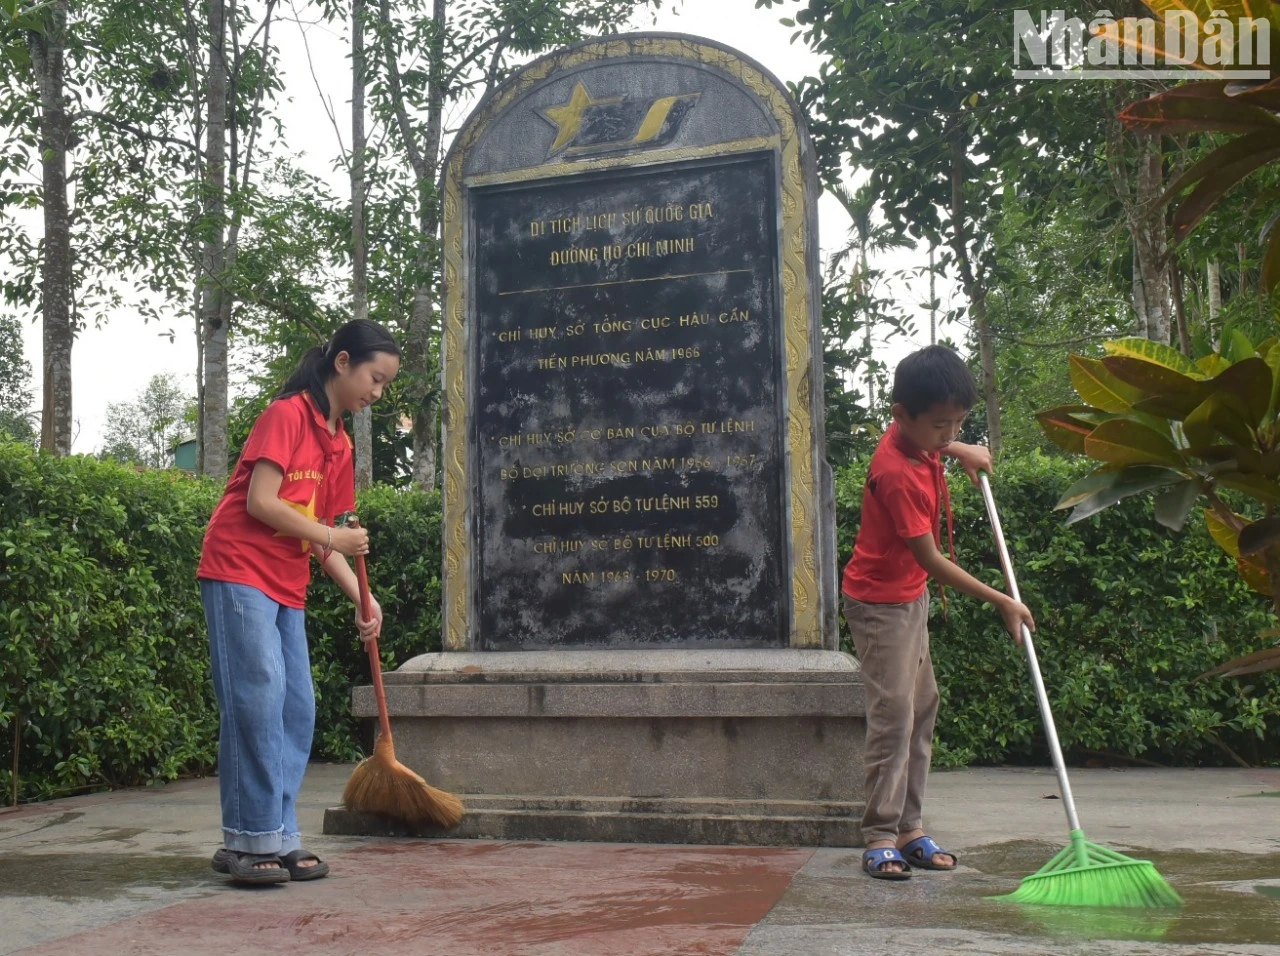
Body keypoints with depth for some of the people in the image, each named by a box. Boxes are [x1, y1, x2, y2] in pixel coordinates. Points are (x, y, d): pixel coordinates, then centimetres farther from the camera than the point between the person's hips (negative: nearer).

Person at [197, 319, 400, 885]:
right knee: (258, 699, -12)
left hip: (286, 588, 9)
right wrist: (332, 537, -12)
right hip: (239, 573, -8)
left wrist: (362, 600, 6)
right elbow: (261, 503, -17)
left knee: (298, 710, 4)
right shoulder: (287, 415, -8)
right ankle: (251, 840, -5)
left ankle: (277, 839, 11)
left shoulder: (340, 445, 16)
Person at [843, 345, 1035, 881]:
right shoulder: (897, 473, -29)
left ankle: (908, 827, 17)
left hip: (910, 596, 10)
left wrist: (959, 450, 10)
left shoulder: (915, 437, -4)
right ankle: (880, 838, -4)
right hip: (880, 601, -10)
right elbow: (931, 560, -25)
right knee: (894, 714, -11)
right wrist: (1003, 603, -21)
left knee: (922, 708, 11)